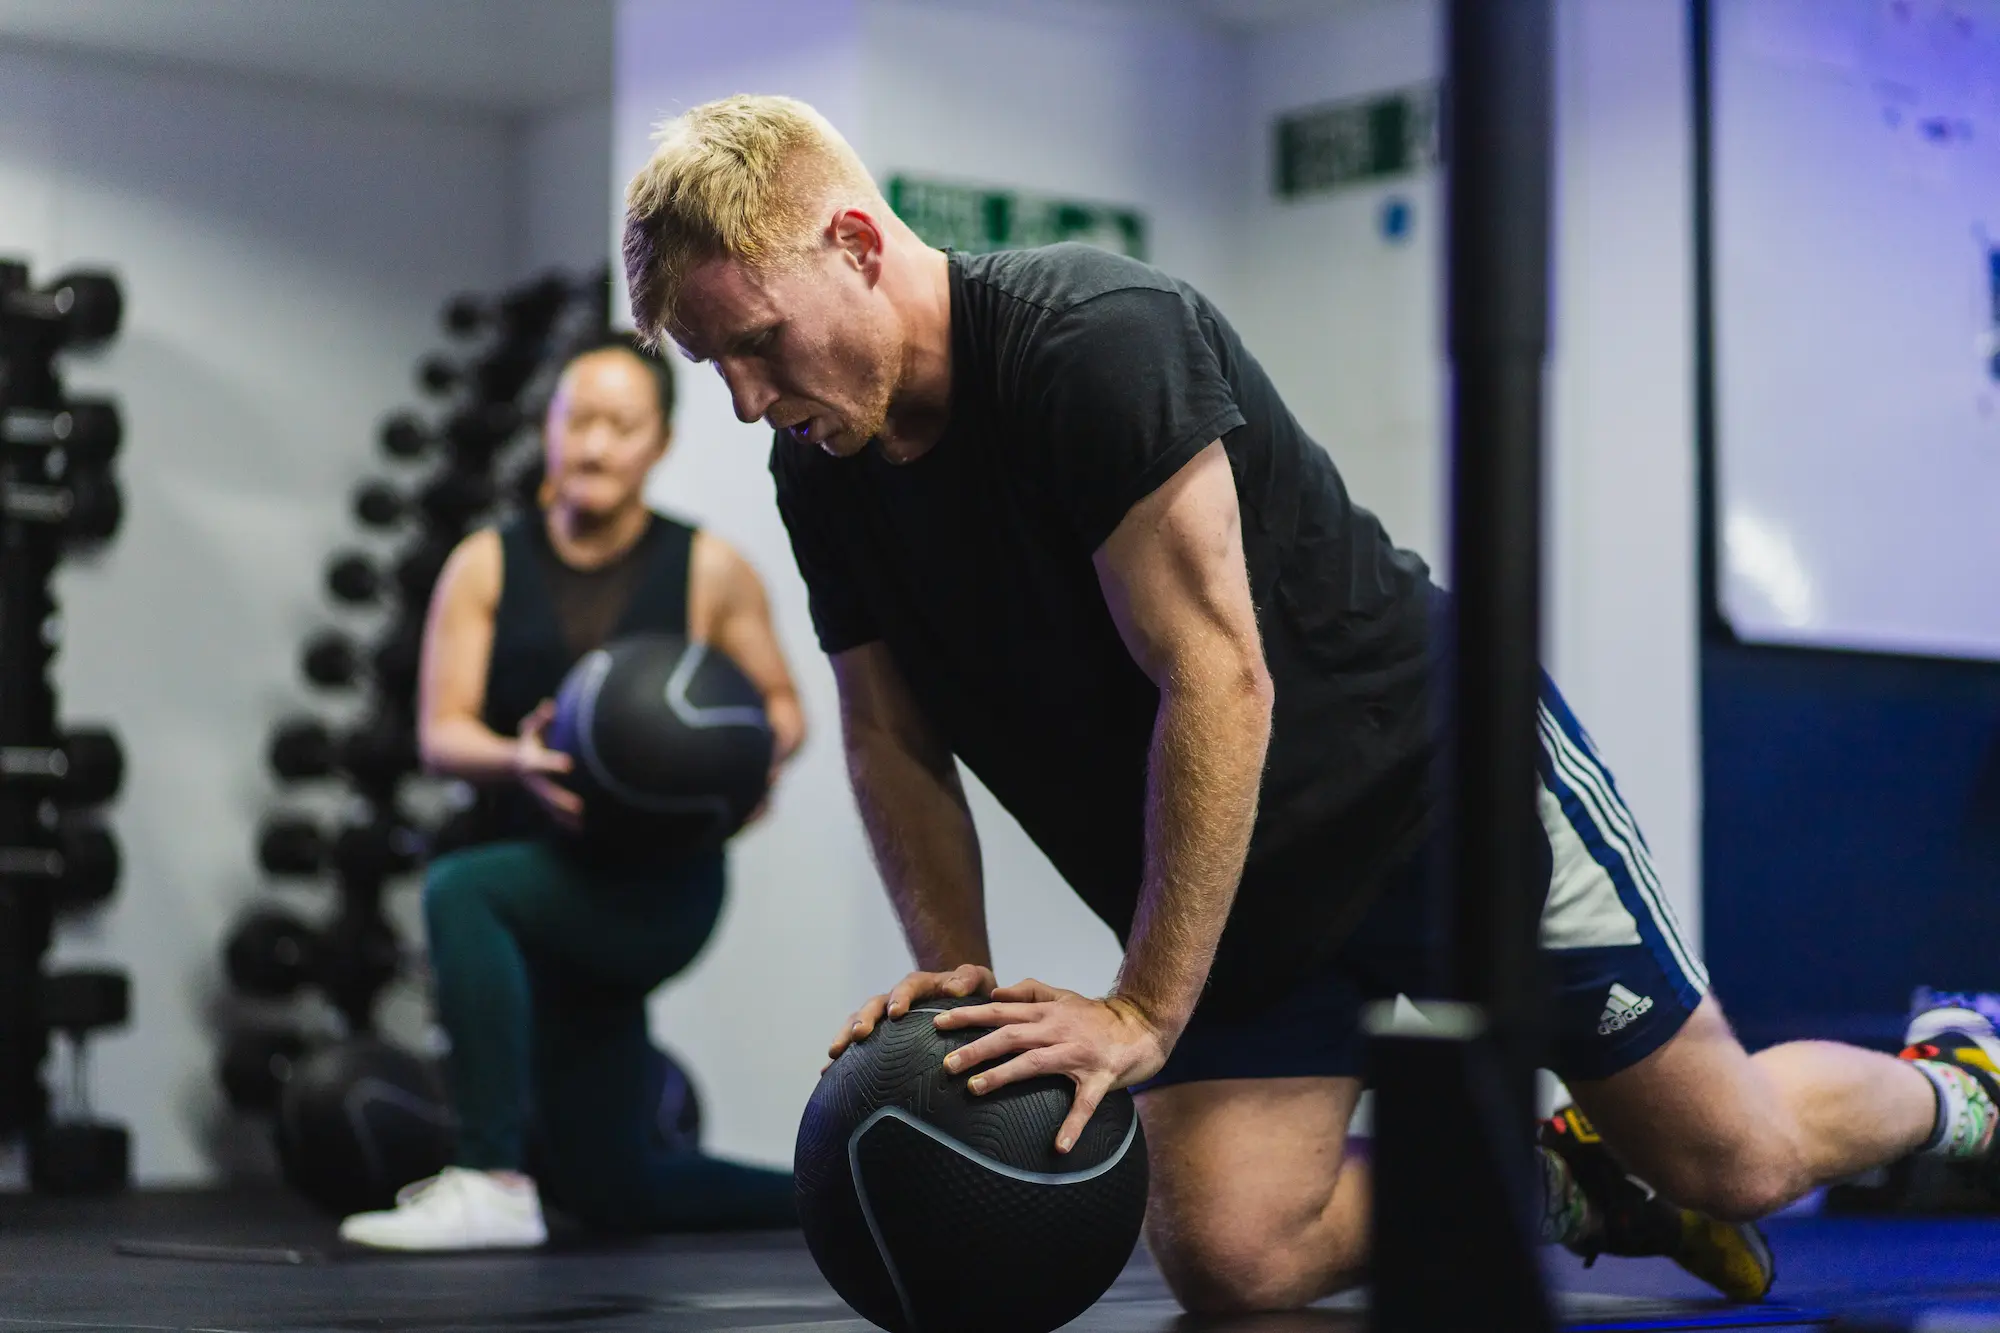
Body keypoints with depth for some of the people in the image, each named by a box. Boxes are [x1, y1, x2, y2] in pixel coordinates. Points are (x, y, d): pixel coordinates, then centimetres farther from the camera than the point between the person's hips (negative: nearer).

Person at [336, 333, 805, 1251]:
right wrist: (516, 761, -25)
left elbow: (783, 706, 8)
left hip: (660, 886, -4)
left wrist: (765, 748, -15)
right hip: (543, 874, 4)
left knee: (459, 891, -33)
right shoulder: (487, 566, 3)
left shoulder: (709, 571, -1)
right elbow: (440, 733, -3)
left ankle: (493, 1185, -31)